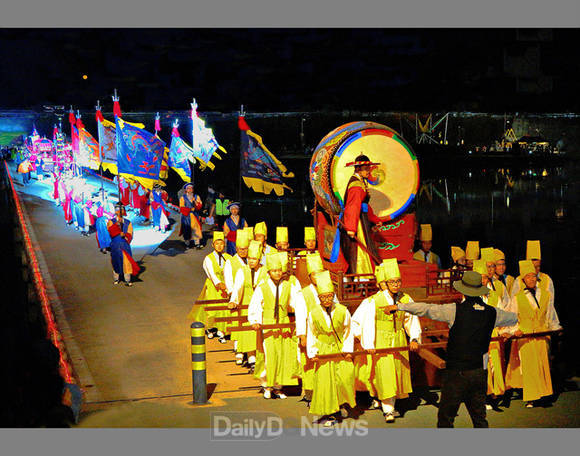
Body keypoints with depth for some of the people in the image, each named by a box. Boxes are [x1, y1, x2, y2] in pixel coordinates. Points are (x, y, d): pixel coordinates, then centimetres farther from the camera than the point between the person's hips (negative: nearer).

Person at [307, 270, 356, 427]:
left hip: (341, 349, 0)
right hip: (323, 352, 0)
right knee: (324, 380, -1)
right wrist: (312, 353, -1)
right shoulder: (313, 313, -5)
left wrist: (348, 350, -2)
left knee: (347, 374, -14)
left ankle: (344, 402, 16)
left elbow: (348, 332, 4)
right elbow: (311, 335, 5)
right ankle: (327, 414, 13)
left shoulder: (342, 311, -7)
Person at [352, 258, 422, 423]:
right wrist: (368, 344, -20)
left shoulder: (406, 299, -2)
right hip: (379, 341, -4)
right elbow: (367, 323, -13)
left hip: (398, 341, 5)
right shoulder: (373, 301, -13)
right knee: (384, 373, -8)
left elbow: (412, 320, -1)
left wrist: (414, 339, -14)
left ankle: (380, 399, 34)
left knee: (397, 371, 12)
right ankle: (388, 409, -1)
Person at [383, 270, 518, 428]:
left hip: (456, 372, -4)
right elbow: (513, 318, 22)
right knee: (479, 418, 15)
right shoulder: (492, 313, 2)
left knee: (445, 417, 5)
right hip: (480, 372, 5)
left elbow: (427, 309, -6)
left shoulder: (455, 310, -12)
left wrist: (398, 306, 5)